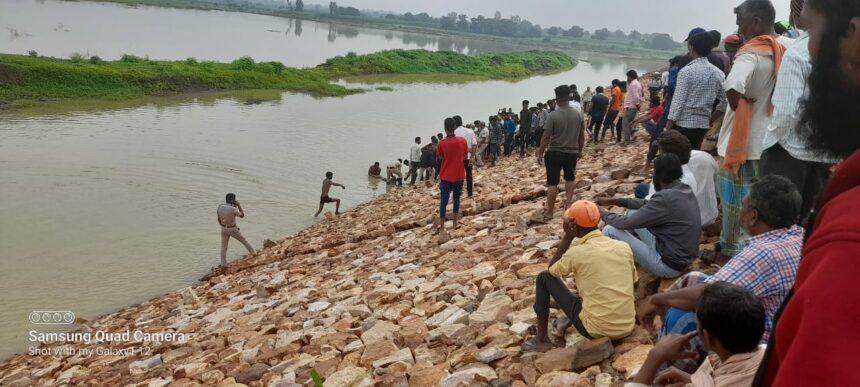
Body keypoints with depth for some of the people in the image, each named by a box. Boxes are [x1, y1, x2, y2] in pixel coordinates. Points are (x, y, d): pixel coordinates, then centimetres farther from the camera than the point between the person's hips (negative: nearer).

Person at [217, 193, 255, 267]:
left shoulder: (220, 207, -12)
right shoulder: (233, 209, -28)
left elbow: (219, 219, 1)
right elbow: (242, 215, -10)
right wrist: (239, 205, -9)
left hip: (224, 229, 4)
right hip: (233, 230, -4)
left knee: (223, 247, 13)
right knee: (244, 241, 18)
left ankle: (223, 265, 16)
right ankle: (253, 253, 32)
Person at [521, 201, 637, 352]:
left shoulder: (577, 253, -12)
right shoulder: (624, 247, 1)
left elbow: (552, 270, 9)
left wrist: (568, 237, 4)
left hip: (595, 329, -5)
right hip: (627, 328, 5)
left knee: (544, 278, 9)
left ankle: (542, 339, 18)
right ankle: (568, 324, 44)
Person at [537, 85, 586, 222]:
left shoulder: (553, 115, -15)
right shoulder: (578, 114, -1)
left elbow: (546, 137, -14)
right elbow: (582, 136, 7)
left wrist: (540, 154, -3)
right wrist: (579, 150, 22)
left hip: (554, 153, -4)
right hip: (572, 153, 4)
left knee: (552, 183, 3)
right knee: (570, 178, 25)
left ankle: (549, 212, 7)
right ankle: (569, 203, 29)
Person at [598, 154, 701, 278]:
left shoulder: (666, 198, -25)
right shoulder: (685, 191, 3)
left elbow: (626, 223, -18)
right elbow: (649, 204, 18)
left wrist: (603, 214, 2)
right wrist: (614, 201, 15)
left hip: (668, 264, -9)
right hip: (682, 257, 9)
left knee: (610, 230, -8)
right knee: (632, 215, 16)